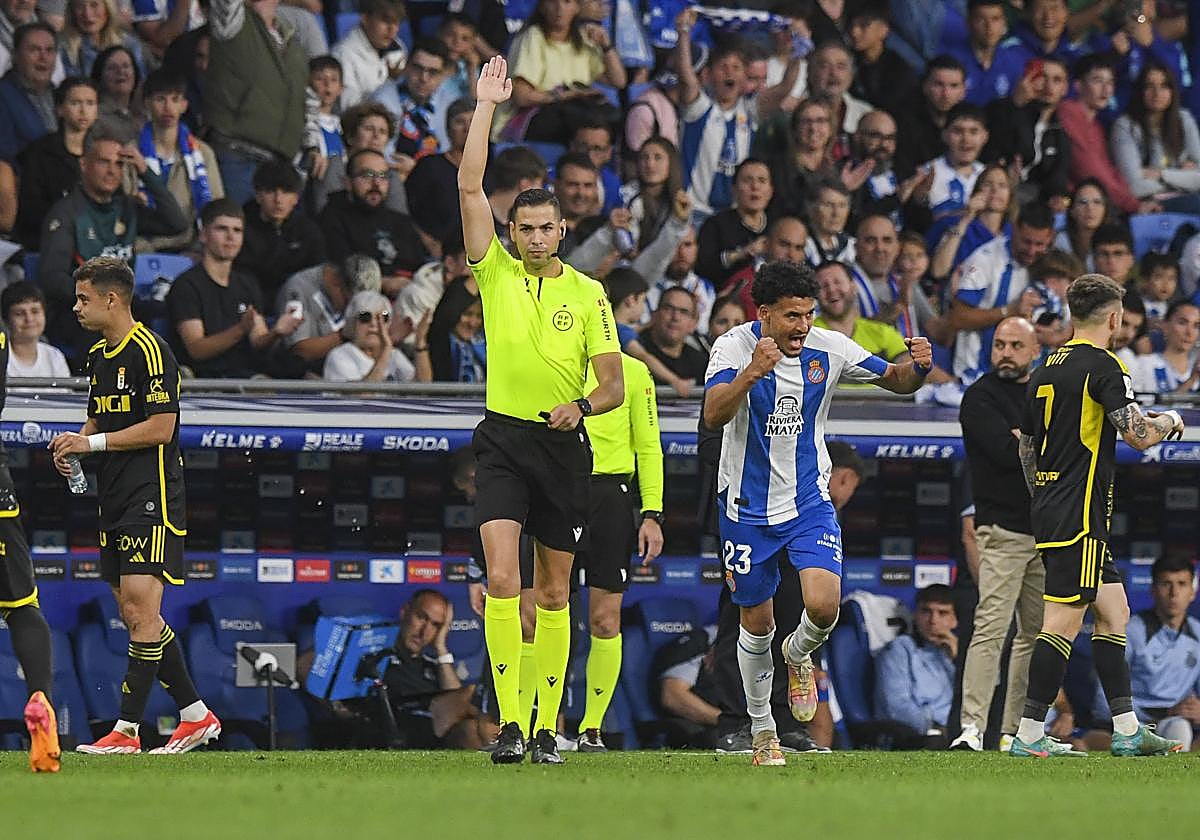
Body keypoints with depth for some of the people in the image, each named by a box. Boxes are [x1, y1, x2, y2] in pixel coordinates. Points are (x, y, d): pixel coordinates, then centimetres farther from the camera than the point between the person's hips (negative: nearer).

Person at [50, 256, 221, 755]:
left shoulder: (149, 351, -12)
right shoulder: (98, 356, 16)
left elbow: (160, 428, -16)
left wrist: (92, 443, -15)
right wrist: (73, 447, 5)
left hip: (152, 497, -10)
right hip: (114, 499, 10)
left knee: (141, 608, -12)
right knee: (134, 615, 8)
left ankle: (126, 730, -14)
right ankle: (195, 715, 17)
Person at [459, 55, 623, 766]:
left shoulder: (588, 294, 4)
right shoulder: (496, 274, 3)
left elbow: (615, 386, 3)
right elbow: (470, 188, -4)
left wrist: (581, 405, -19)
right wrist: (486, 107, -5)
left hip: (565, 445, 1)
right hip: (504, 440, -1)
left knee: (554, 592, 8)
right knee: (502, 579, -17)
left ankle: (548, 725, 15)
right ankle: (509, 721, -19)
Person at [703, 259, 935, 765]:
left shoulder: (829, 349, -8)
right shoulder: (735, 347, -16)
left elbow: (895, 381, 5)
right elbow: (714, 416, -31)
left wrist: (918, 368, -18)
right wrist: (752, 372, -47)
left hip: (809, 501, 1)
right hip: (748, 508, -1)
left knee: (823, 606, -20)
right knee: (757, 624, 9)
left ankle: (799, 655, 17)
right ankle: (761, 730, 29)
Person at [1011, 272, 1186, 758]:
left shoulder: (1046, 370, 14)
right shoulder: (1102, 366, -12)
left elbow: (1025, 446, 20)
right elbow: (1139, 435, -19)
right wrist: (1170, 421, 2)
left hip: (1048, 511, 9)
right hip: (1079, 516, -9)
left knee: (1114, 613, 13)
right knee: (1063, 622, -9)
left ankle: (1127, 731, 14)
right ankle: (1029, 736, -11)